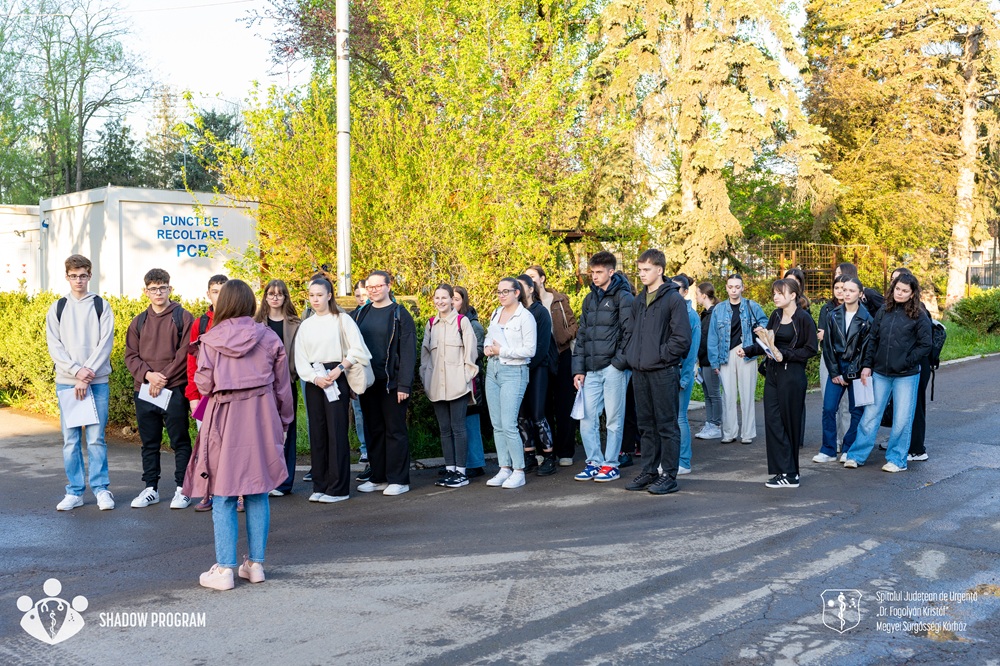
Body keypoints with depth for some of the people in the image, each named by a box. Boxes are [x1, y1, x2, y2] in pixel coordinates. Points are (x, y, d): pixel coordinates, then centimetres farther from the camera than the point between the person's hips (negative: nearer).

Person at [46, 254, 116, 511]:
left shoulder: (101, 306, 4)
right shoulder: (56, 309, 9)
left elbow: (105, 343, -3)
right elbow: (54, 347, 2)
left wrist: (87, 376, -11)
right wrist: (77, 371, -11)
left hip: (97, 381, -2)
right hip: (66, 382, 2)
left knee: (96, 438, 0)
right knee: (70, 439, 4)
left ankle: (101, 489, 9)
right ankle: (74, 492, 12)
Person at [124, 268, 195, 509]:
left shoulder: (183, 317, 0)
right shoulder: (138, 322, 13)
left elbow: (185, 353, -7)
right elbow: (131, 355, 9)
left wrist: (163, 378, -12)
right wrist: (147, 374, -9)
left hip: (174, 390, -4)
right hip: (144, 390, 4)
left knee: (180, 441, 1)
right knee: (149, 443, 11)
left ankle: (182, 489, 9)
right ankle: (151, 488, 21)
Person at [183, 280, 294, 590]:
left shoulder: (211, 340, -6)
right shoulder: (269, 338, 0)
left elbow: (204, 384, -5)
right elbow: (282, 387, 5)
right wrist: (284, 421, 17)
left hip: (223, 419, -2)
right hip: (260, 418, 2)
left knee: (223, 497, 5)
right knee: (257, 494, 10)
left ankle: (223, 569, 5)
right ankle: (256, 564, 16)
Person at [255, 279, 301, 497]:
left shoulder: (295, 324, 6)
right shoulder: (257, 323, 10)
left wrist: (293, 373, -9)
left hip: (286, 381, -1)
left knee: (285, 430, 2)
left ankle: (283, 481, 8)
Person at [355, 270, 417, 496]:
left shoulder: (400, 315, -5)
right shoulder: (363, 313, 11)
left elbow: (408, 352, -9)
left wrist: (404, 384, -16)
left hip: (391, 382, -5)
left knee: (395, 430, 0)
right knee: (373, 430, 10)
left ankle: (398, 480, 6)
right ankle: (378, 477, 18)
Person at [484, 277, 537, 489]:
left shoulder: (525, 317, -8)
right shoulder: (496, 313, 13)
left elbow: (529, 350, -13)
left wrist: (502, 351, -14)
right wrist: (487, 347, 2)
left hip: (513, 372, -7)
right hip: (492, 370, 7)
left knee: (508, 425, -11)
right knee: (497, 425, 8)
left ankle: (518, 471, -1)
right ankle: (504, 469, 15)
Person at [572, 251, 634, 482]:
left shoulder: (623, 297, -4)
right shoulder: (589, 299, 16)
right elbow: (581, 335, 15)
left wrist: (620, 361, -13)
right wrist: (578, 369, 9)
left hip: (613, 368, -6)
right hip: (591, 369, 6)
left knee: (613, 419, 2)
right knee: (587, 418, 5)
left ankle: (611, 464, 12)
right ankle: (594, 461, 16)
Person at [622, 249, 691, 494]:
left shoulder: (673, 299, -7)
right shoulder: (638, 301, 15)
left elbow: (682, 338, -12)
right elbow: (629, 332, 22)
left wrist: (661, 355, -12)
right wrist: (631, 356, 8)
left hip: (663, 372, -7)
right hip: (640, 373, 7)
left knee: (667, 425, -1)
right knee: (646, 425, 13)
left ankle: (669, 476, 6)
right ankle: (649, 472, 22)